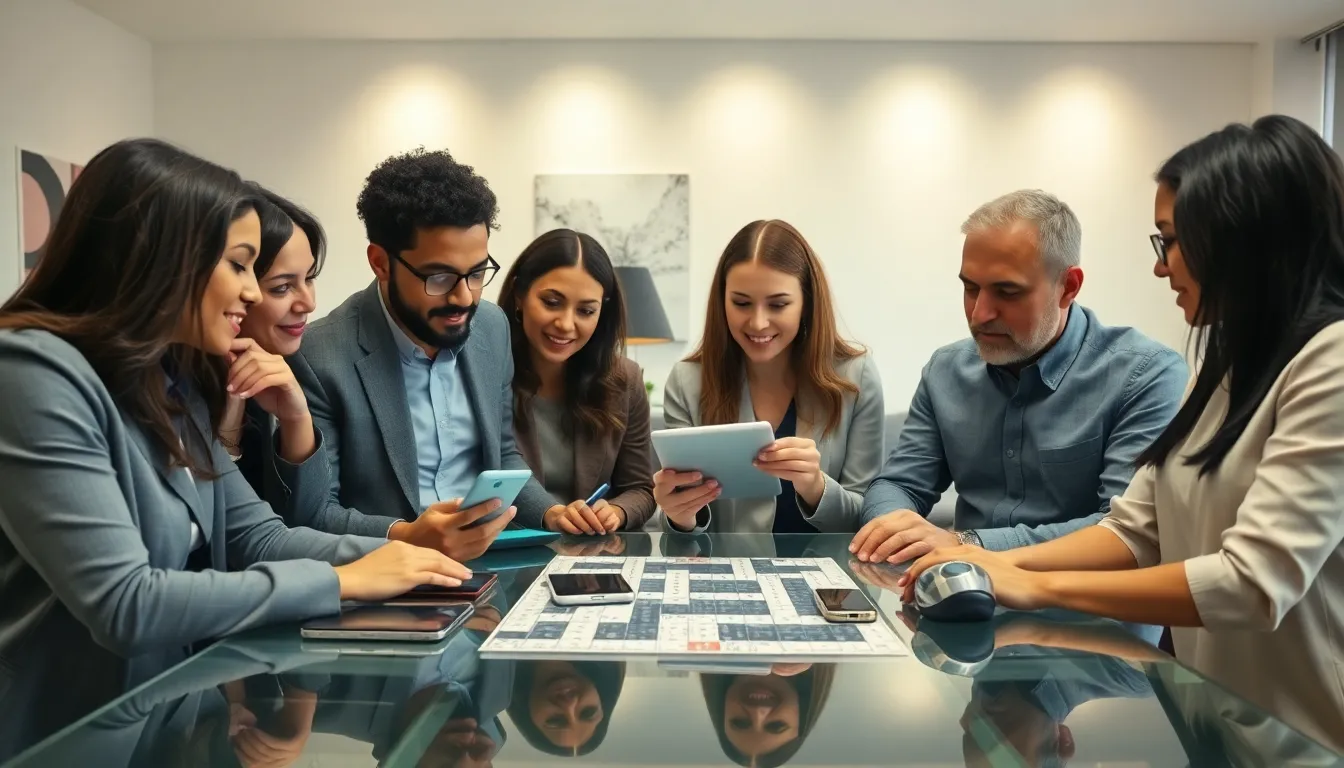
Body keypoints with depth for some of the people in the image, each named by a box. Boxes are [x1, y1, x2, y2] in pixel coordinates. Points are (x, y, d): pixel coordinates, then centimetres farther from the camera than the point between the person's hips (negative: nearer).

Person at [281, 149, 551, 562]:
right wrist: (404, 537, -26)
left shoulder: (492, 327, 2)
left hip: (489, 562, 4)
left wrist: (555, 515, -2)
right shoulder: (320, 358, -15)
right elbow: (309, 514, -11)